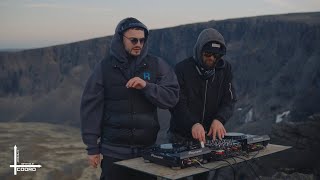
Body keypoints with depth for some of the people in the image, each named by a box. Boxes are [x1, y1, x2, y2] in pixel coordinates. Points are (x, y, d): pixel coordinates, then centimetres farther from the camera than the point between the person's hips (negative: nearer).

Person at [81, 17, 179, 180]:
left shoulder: (156, 65, 3)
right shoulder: (104, 68, 0)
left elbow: (172, 97, -2)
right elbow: (91, 108, 0)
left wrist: (146, 86, -18)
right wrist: (92, 147, -2)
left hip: (147, 149, 1)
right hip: (114, 152, -1)